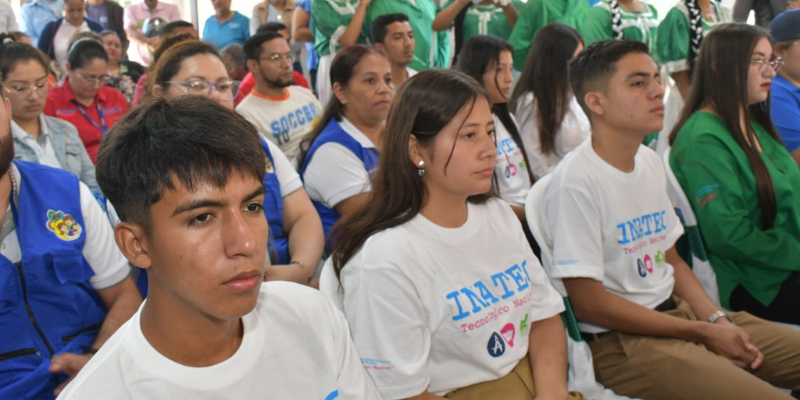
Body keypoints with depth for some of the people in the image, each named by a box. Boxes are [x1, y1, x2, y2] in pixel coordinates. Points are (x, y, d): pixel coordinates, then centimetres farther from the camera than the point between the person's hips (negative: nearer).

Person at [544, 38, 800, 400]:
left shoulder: (650, 162, 8)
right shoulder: (575, 181, -19)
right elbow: (588, 303, -18)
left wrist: (716, 319, -2)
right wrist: (703, 333, -12)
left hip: (675, 312, 8)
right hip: (617, 342, -8)